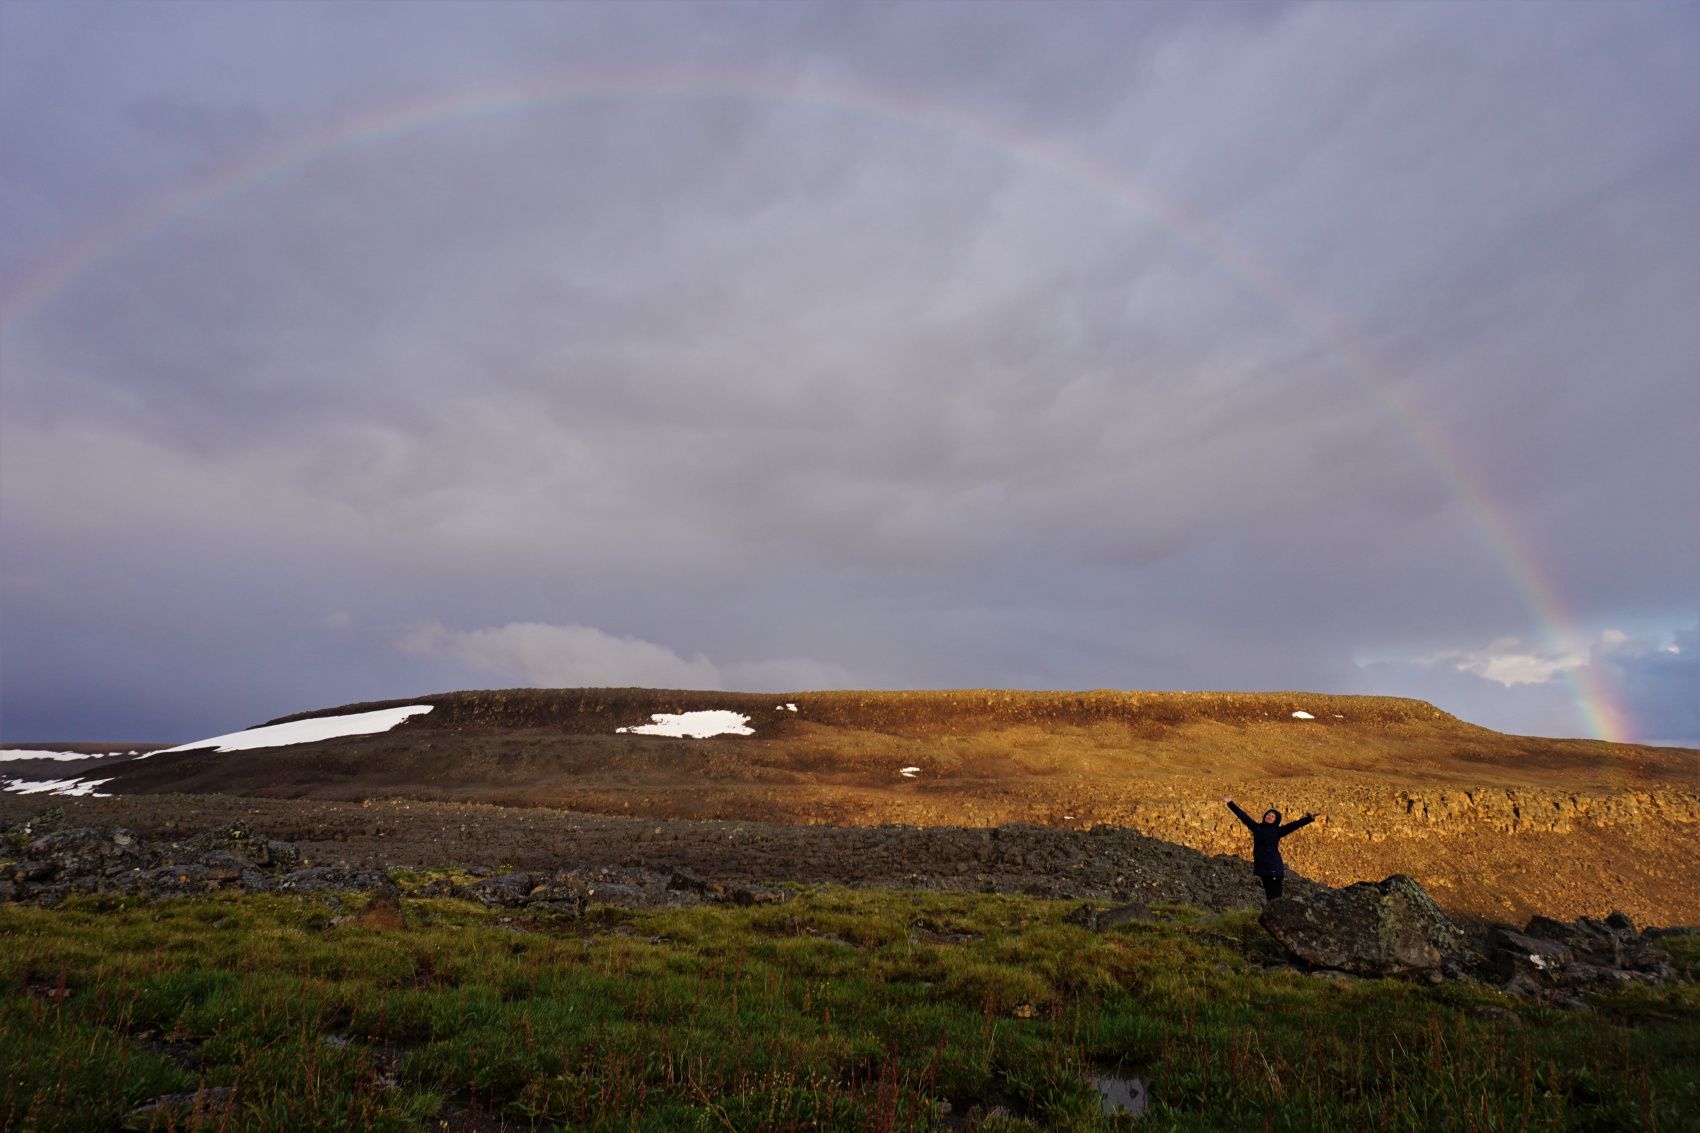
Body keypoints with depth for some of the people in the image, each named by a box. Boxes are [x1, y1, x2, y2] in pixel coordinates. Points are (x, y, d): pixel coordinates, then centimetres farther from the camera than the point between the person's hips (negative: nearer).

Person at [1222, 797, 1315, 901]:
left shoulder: (1278, 830, 0)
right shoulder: (1256, 827, 7)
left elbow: (1294, 824, -8)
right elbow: (1243, 816, 10)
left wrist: (1309, 818, -17)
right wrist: (1230, 803, 11)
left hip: (1275, 867, -3)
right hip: (1261, 866, 3)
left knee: (1276, 895, -4)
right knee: (1268, 894, 10)